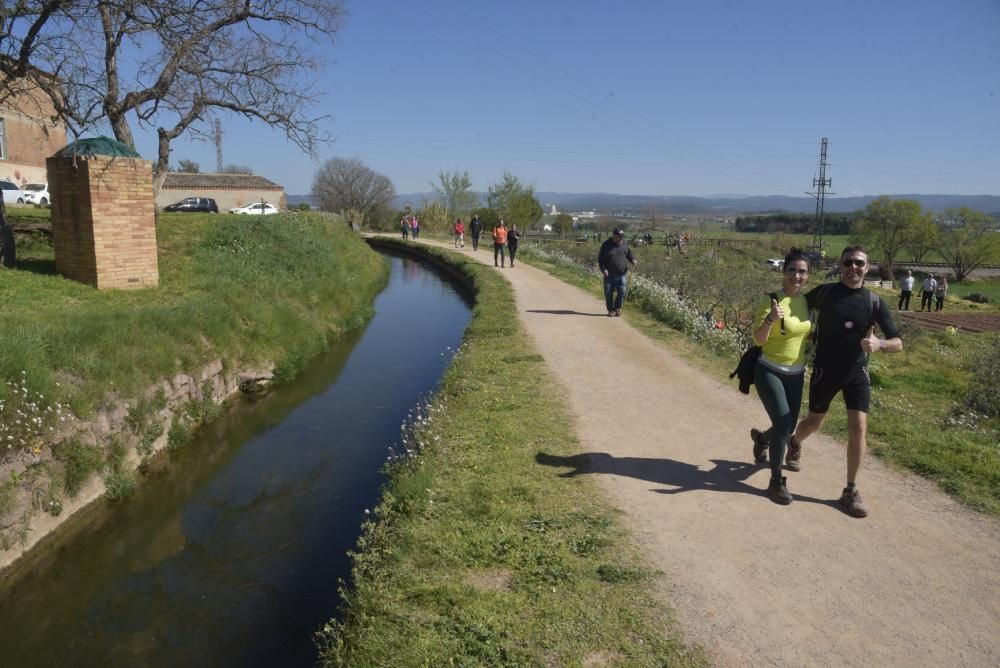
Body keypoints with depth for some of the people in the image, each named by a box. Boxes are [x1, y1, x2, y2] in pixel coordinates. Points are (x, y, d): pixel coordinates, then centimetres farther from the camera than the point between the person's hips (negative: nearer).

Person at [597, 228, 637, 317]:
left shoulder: (624, 245, 7)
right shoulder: (606, 245, -4)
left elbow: (629, 255, 18)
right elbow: (600, 259, -3)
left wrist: (632, 260, -4)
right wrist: (603, 269, -16)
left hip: (621, 274, 2)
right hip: (609, 275, -2)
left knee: (622, 292, -5)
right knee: (608, 293, 3)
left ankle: (618, 308, 15)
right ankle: (611, 310, 18)